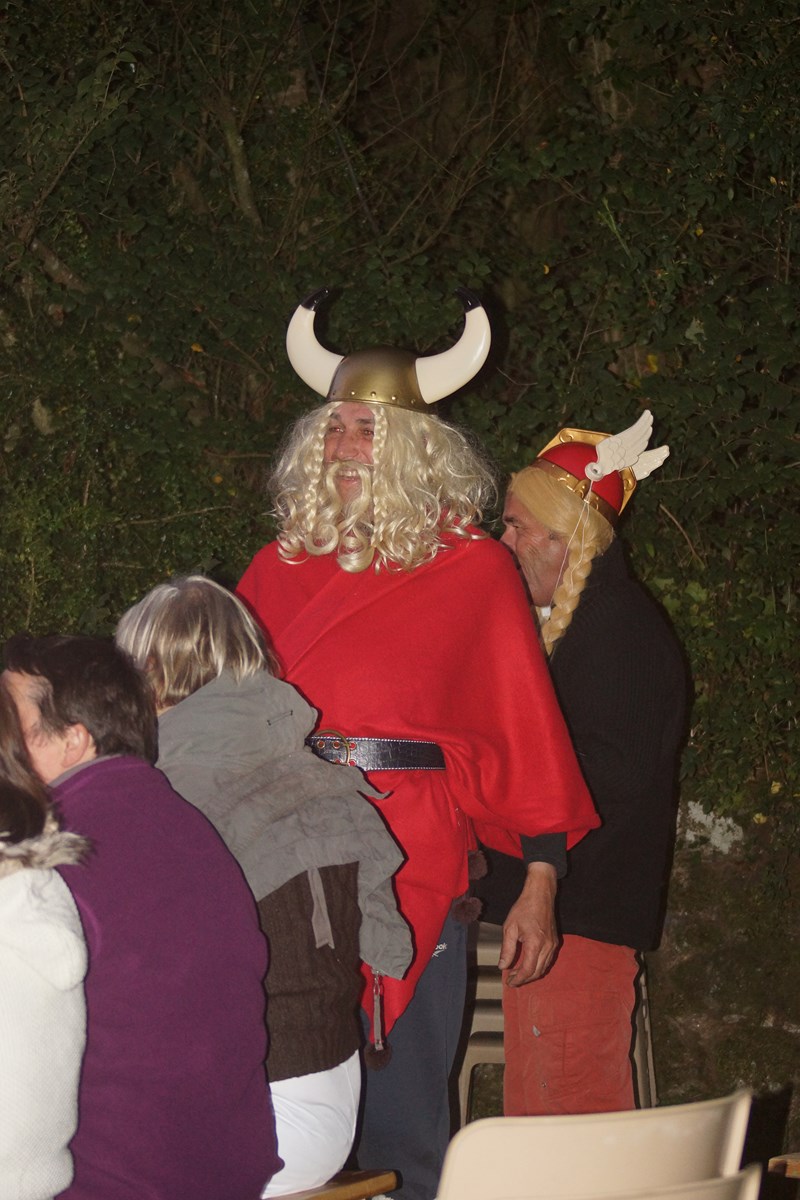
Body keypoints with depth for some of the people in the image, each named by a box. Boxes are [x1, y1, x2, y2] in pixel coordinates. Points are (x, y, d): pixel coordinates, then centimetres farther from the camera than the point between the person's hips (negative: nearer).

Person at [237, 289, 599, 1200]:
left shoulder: (473, 569, 1)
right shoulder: (279, 568, 11)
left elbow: (524, 727, 0)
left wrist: (539, 885, -4)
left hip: (415, 874, -3)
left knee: (400, 1114, 3)